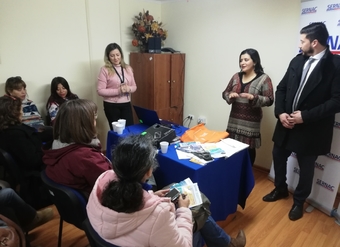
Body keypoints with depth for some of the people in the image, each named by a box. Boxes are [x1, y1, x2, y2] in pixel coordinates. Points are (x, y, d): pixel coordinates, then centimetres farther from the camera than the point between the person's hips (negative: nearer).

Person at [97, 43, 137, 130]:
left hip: (126, 104, 4)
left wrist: (129, 89, -11)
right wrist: (118, 91, -20)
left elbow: (134, 86, 12)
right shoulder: (105, 70, -7)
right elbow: (100, 91, -11)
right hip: (112, 105, -3)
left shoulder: (128, 68, 7)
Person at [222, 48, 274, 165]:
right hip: (234, 120, 4)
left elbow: (269, 100, -9)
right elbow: (225, 93, 13)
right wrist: (230, 95, -10)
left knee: (249, 149, 6)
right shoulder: (236, 76, 8)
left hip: (250, 122, -4)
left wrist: (253, 97, -24)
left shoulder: (264, 79, -6)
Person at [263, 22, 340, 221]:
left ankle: (299, 201, 35)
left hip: (311, 128, -5)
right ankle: (280, 189, 43)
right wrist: (280, 112, -9)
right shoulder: (297, 61, 4)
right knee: (278, 156, 18)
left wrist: (305, 116, -21)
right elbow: (282, 88, 6)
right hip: (287, 122, 6)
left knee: (306, 167, 12)